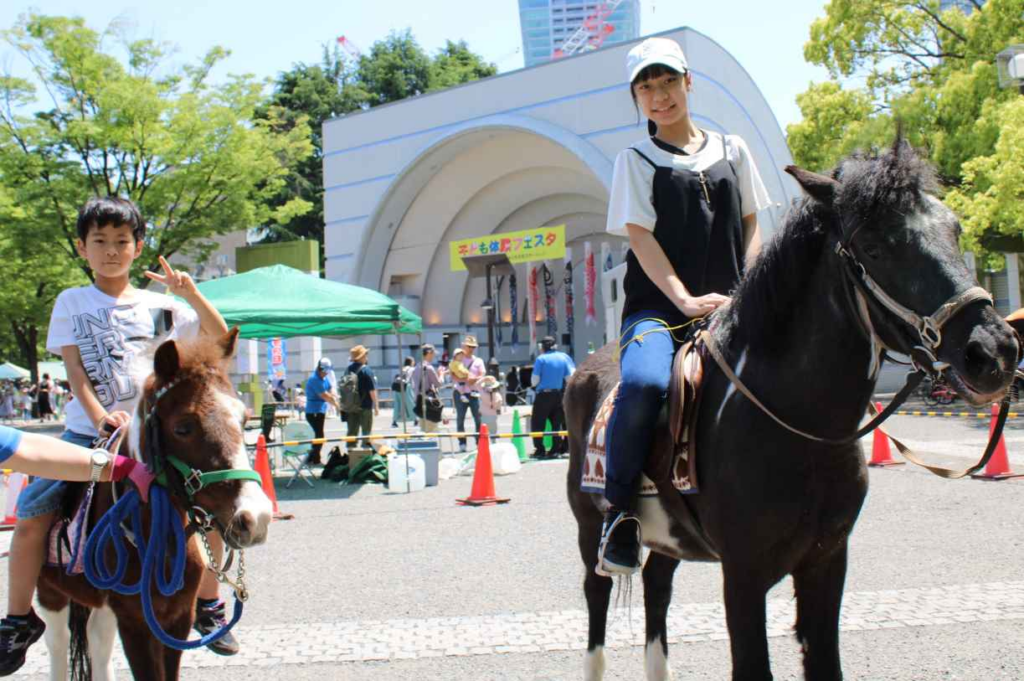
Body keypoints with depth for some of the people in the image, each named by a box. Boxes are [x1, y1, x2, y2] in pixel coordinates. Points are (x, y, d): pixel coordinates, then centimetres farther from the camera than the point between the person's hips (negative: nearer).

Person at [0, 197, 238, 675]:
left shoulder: (159, 306, 8)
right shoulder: (71, 303, 8)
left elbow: (219, 338, 4)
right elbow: (74, 368, -1)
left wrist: (189, 292, -11)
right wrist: (99, 414, -18)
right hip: (87, 433, 0)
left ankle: (208, 606, 8)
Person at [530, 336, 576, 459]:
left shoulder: (541, 359, -9)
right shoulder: (564, 357, 4)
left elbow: (534, 381, -9)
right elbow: (570, 377, 3)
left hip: (543, 395, -4)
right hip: (559, 395, 4)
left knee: (537, 423, 2)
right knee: (557, 422, 13)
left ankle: (539, 450, -4)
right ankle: (556, 449, 10)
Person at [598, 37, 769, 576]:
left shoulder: (731, 151, 17)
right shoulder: (636, 161, 9)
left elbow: (751, 229, 18)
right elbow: (641, 237, -2)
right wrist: (686, 300, -16)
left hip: (729, 306, 3)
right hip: (658, 306, -3)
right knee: (643, 384, -35)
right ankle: (619, 515, -18)